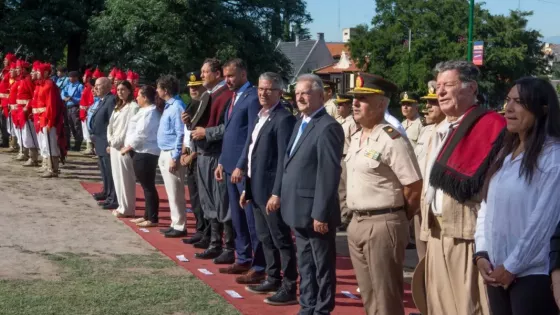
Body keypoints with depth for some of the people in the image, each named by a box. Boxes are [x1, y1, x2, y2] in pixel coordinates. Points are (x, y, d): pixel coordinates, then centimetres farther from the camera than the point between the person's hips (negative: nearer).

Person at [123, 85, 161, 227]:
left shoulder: (149, 112, -16)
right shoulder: (146, 111, 18)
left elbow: (141, 134, -21)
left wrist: (129, 146, -11)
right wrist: (130, 147, 11)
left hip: (146, 153, -11)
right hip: (142, 152, 11)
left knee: (148, 186, -7)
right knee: (146, 185, 16)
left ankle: (153, 218, -3)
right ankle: (147, 216, 24)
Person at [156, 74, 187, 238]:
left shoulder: (177, 107, -16)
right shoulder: (169, 106, 13)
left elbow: (180, 134, -20)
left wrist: (175, 158, -22)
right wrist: (165, 156, 16)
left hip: (172, 155, -10)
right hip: (165, 154, 10)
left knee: (176, 193, -3)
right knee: (171, 193, 14)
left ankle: (180, 227, 3)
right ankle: (175, 224, 21)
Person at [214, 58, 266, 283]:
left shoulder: (253, 97, -12)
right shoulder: (234, 98, 17)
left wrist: (241, 166, -18)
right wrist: (222, 162, 16)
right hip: (231, 165, 9)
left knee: (252, 218, -5)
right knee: (237, 217, 14)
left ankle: (259, 266, 0)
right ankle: (243, 259, 23)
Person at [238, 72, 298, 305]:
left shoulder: (284, 119, -15)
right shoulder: (259, 117, 14)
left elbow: (284, 159, -20)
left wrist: (277, 193, -23)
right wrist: (247, 188, 18)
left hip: (271, 189, -9)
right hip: (257, 188, 9)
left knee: (282, 240, -2)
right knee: (265, 238, 17)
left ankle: (289, 288, 4)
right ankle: (273, 279, 28)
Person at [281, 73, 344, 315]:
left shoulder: (328, 127, -16)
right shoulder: (301, 123, 14)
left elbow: (329, 174, -21)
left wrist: (320, 213, -22)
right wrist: (284, 198, 13)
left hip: (315, 211, -9)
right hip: (299, 210, 9)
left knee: (322, 266, 4)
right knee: (305, 264, 19)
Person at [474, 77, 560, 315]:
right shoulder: (505, 153, 13)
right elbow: (487, 206, 12)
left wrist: (512, 266, -11)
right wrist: (481, 254, 1)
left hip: (533, 274, -7)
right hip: (497, 271, 7)